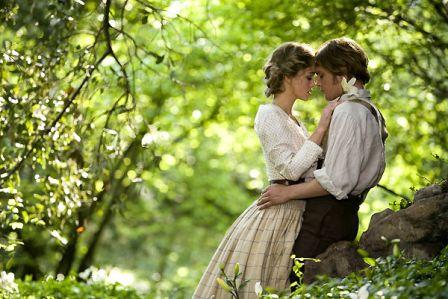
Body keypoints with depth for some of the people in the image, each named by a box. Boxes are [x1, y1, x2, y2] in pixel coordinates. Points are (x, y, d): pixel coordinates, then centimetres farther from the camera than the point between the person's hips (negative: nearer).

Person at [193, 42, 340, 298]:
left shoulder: (293, 120, 17)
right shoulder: (269, 116, -10)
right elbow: (290, 169, -19)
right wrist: (321, 129, -18)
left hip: (295, 214, 9)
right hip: (279, 214, -9)